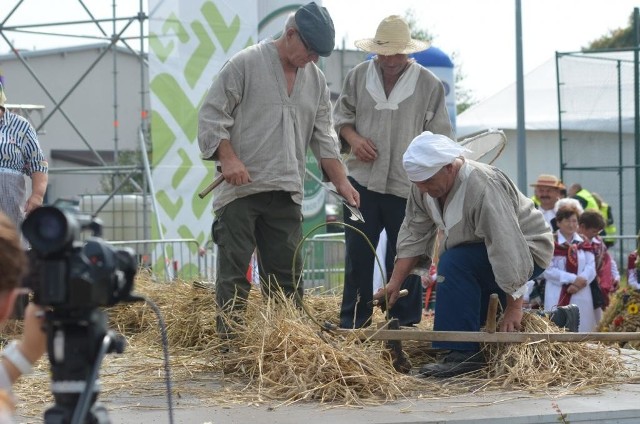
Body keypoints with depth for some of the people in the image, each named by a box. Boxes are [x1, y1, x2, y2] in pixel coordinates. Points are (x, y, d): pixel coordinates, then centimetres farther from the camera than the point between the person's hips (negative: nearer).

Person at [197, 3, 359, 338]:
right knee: (234, 271, -4)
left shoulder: (316, 80, 13)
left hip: (286, 195, 5)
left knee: (286, 273, 6)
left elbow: (323, 138, 16)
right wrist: (228, 159, -18)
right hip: (241, 188, -5)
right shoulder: (246, 64, -4)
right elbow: (211, 116, -6)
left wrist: (342, 183, 6)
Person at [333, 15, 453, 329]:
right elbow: (341, 116, 16)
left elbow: (440, 139, 2)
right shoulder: (358, 76, 4)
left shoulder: (429, 85, -2)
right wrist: (352, 137, -5)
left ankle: (405, 324, 12)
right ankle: (353, 324, 12)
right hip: (363, 181, 2)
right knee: (357, 256, 4)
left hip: (408, 186, -2)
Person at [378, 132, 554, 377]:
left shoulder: (484, 188, -34)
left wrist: (514, 307, -31)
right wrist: (395, 282, -10)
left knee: (455, 264, -30)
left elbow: (509, 250, -34)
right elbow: (413, 236, -2)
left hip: (529, 253, -9)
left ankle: (464, 354, -28)